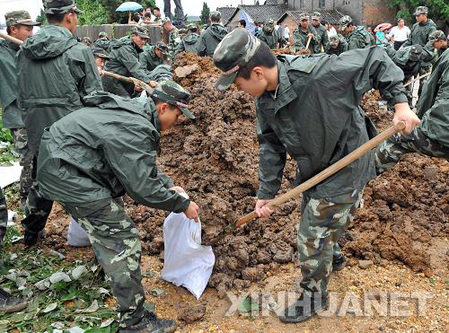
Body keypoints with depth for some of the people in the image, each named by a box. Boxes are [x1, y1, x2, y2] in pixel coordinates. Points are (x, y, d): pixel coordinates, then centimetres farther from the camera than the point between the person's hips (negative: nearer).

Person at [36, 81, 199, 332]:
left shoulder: (135, 110, 7)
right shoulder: (135, 131, -25)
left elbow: (141, 165, 17)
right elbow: (142, 187, -23)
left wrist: (168, 185, 8)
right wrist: (182, 204, -11)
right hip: (67, 174, -11)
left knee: (104, 226, 30)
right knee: (123, 238, -9)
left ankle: (107, 265, 56)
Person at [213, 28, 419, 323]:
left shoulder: (318, 74, -35)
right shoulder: (264, 98, -11)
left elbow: (376, 60, -21)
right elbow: (271, 146, -1)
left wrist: (400, 104, -25)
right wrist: (266, 193, -2)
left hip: (345, 167, -7)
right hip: (312, 169, 7)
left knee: (314, 235, 2)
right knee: (313, 219, 27)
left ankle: (314, 296, 28)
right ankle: (333, 257, 59)